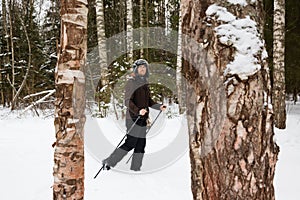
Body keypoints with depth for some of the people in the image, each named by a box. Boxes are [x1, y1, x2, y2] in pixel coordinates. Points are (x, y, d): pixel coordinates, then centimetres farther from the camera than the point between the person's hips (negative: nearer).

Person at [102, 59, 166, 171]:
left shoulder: (145, 83, 15)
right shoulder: (131, 82, -9)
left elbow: (148, 101, 24)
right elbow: (128, 101, -17)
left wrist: (159, 106, 10)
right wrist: (137, 111, -30)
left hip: (142, 118, 8)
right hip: (133, 118, -8)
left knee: (141, 144, 6)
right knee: (130, 143, -8)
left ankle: (135, 168, 14)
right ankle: (109, 162, 3)